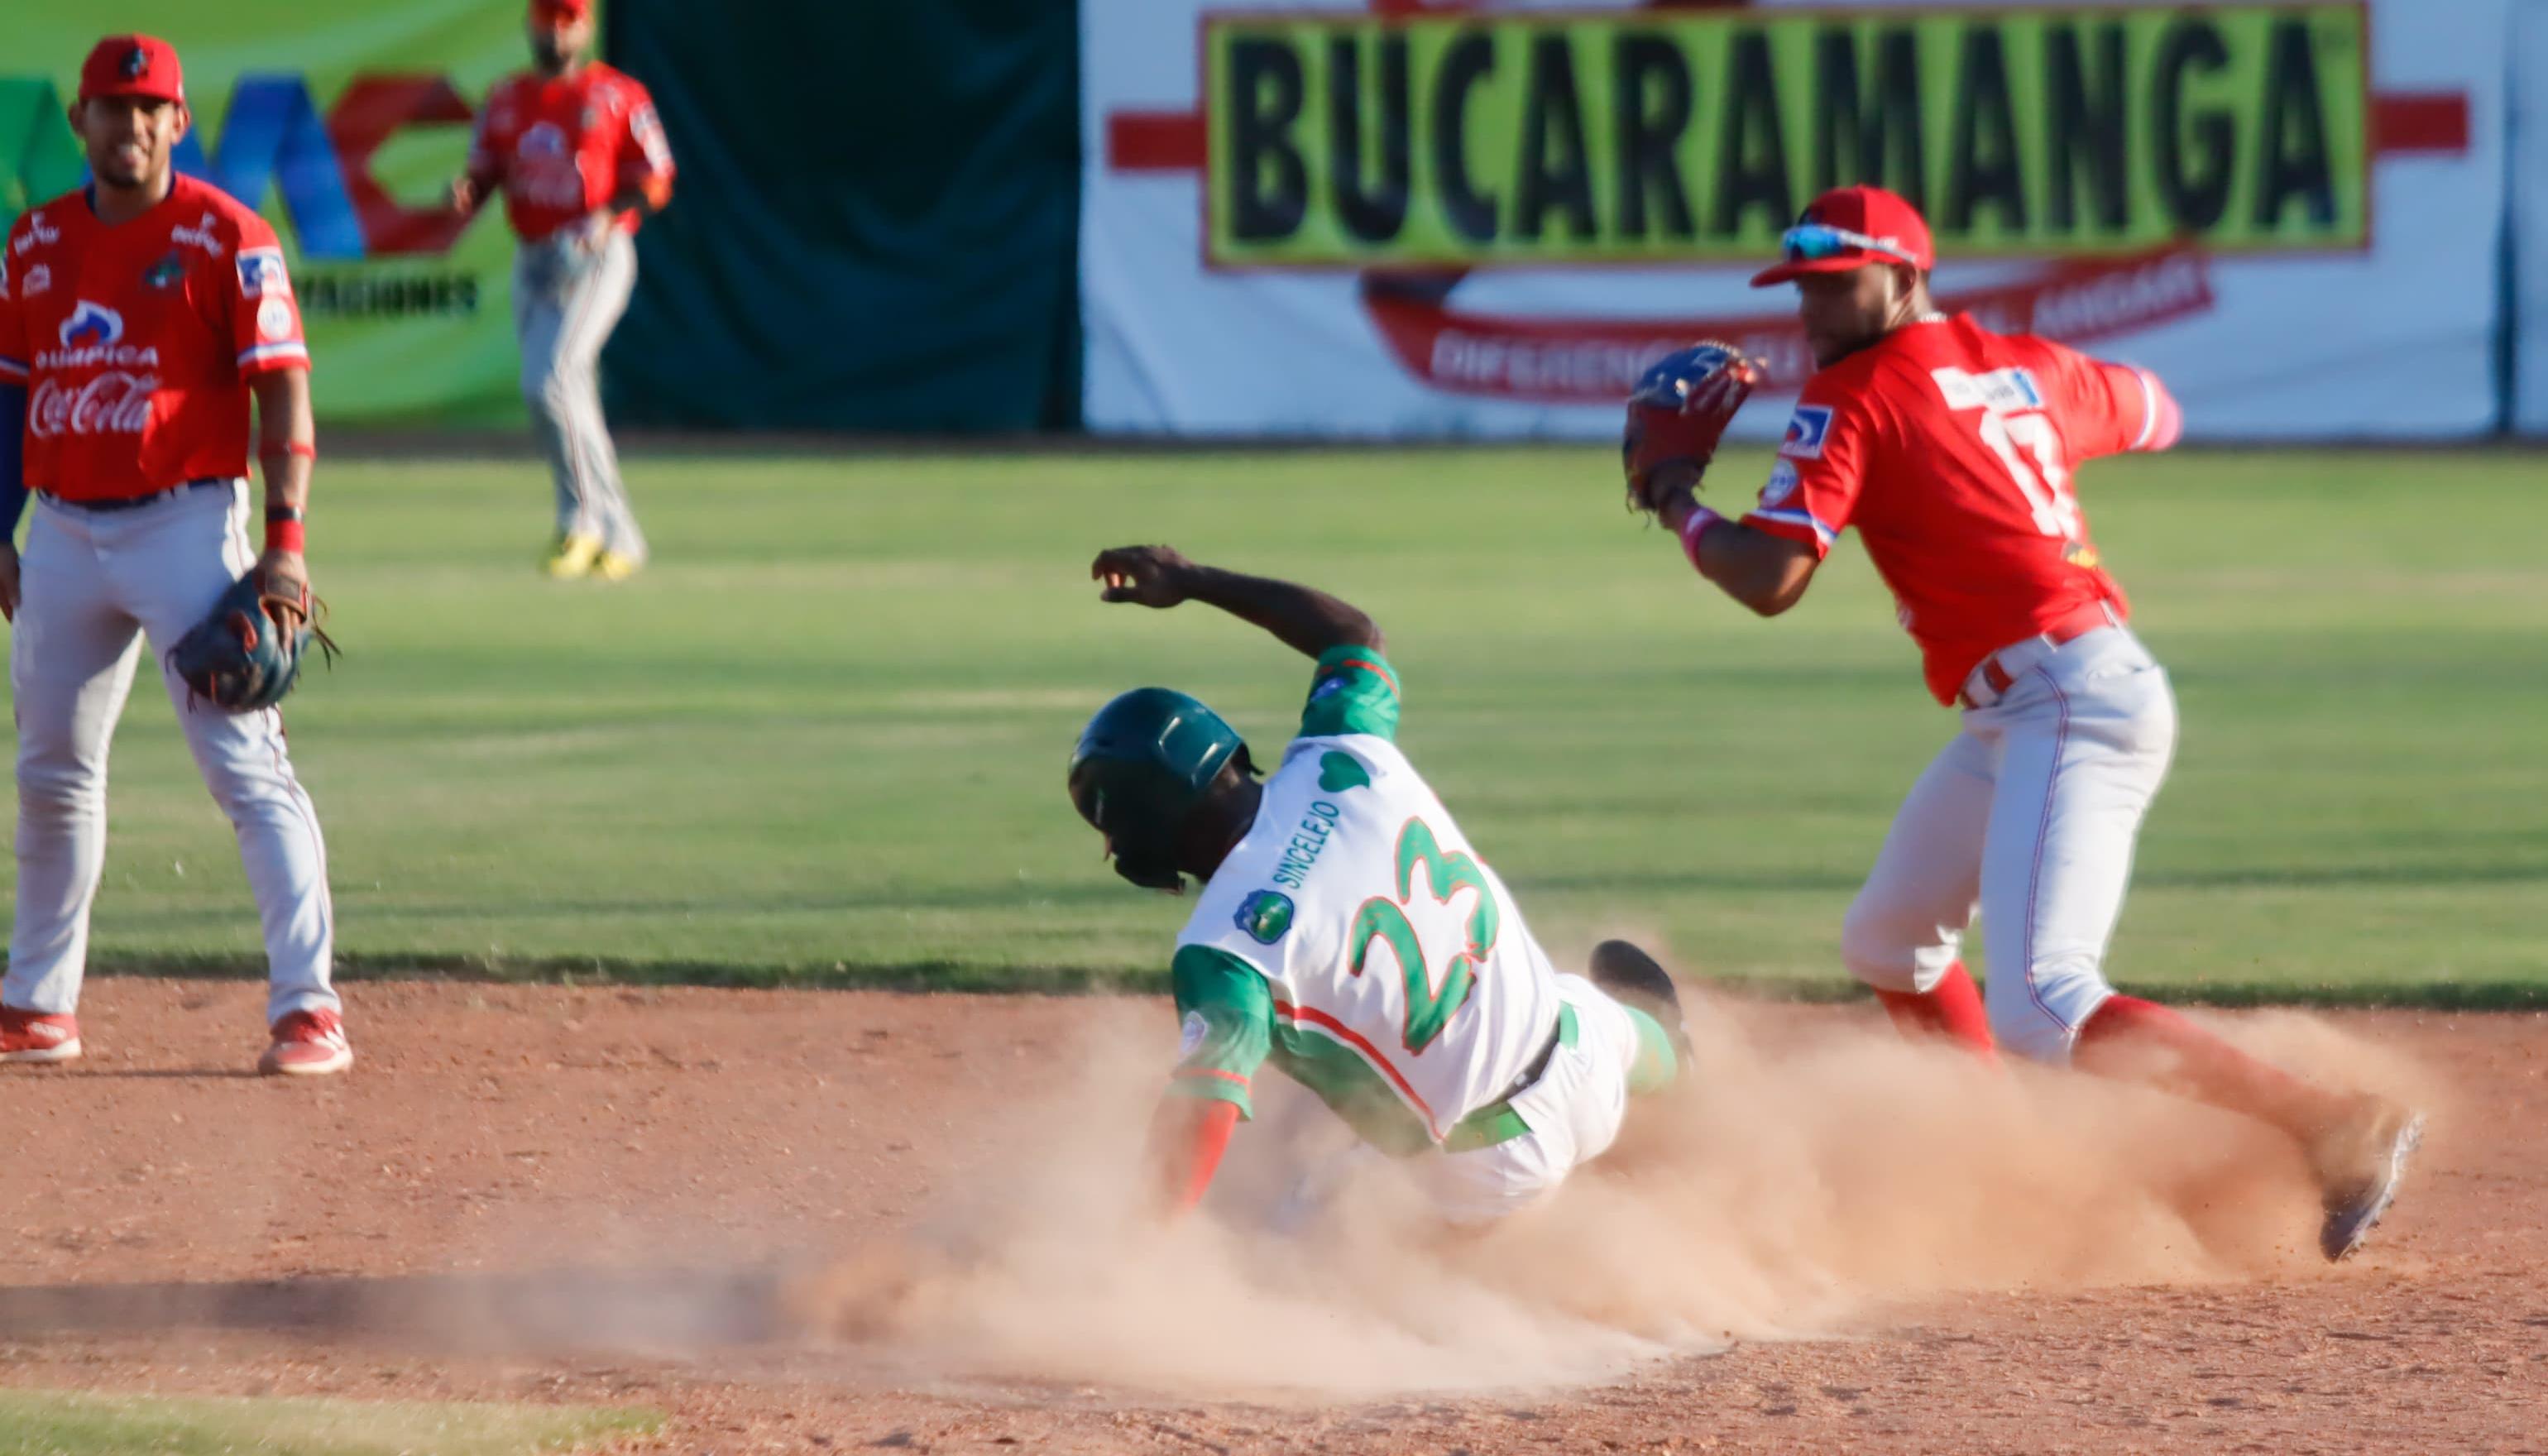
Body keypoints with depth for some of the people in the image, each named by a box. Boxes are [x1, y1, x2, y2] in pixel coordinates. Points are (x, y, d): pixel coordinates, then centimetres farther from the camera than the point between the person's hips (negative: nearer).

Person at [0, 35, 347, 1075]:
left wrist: (285, 540, -19)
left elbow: (284, 391, -11)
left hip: (187, 522, -6)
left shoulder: (226, 238, -6)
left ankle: (308, 1009, -15)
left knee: (246, 765, -12)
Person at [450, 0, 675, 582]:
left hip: (596, 256, -6)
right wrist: (467, 191, -11)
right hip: (532, 264, 6)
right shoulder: (505, 99, 13)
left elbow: (655, 181, -3)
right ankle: (619, 539, 20)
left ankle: (581, 520, -13)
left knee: (548, 381, -22)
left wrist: (607, 216, -20)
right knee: (572, 402, 9)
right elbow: (485, 172, 12)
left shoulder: (618, 96, -1)